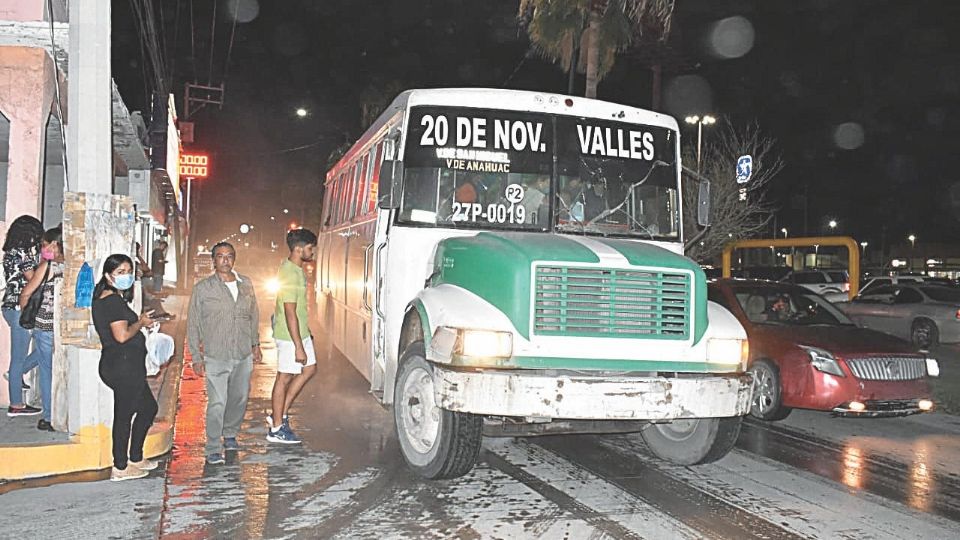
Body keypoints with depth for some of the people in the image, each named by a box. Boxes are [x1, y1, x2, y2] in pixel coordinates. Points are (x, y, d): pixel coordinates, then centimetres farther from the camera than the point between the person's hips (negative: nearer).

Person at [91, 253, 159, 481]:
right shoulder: (113, 301, -17)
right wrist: (141, 322, -8)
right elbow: (122, 335, -24)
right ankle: (120, 468, 11)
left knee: (148, 407, 20)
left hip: (126, 366, 11)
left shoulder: (105, 298, 15)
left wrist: (140, 320, 12)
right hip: (124, 366, -11)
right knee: (124, 414, 0)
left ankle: (135, 458, 28)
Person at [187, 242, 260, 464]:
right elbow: (193, 324, -1)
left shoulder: (246, 284, 7)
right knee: (217, 402, -7)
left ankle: (230, 435, 36)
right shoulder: (202, 288, -4)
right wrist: (196, 357, -4)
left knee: (240, 398, 14)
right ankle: (213, 449, 3)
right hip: (216, 356, -4)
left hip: (243, 355, 4)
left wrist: (255, 344, 16)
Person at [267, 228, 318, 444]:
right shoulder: (290, 274, -23)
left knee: (309, 369, 15)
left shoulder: (296, 270, 9)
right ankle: (276, 429, 12)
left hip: (300, 333, 10)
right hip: (290, 336, -10)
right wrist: (298, 347, -25)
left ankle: (279, 415, 21)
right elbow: (290, 313, -25)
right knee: (285, 377, 0)